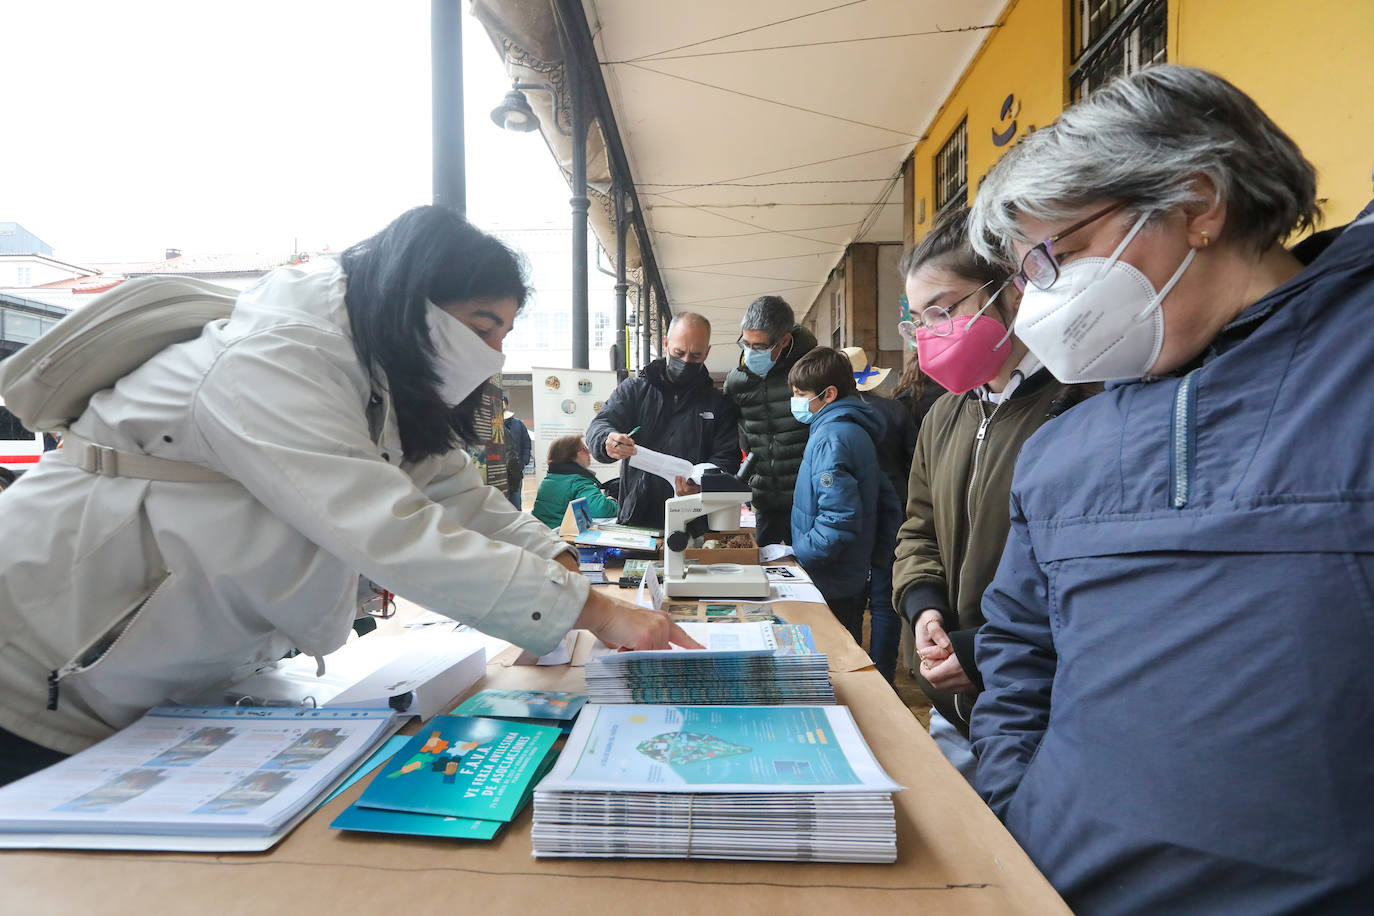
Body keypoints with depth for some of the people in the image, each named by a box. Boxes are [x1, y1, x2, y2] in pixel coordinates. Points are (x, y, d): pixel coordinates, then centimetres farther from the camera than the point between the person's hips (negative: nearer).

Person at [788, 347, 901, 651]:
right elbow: (887, 504, 16)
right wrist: (873, 555, 16)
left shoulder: (830, 440, -19)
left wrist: (796, 557, -18)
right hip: (855, 579, 10)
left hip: (831, 589, -10)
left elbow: (840, 519, -28)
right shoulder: (857, 431, 11)